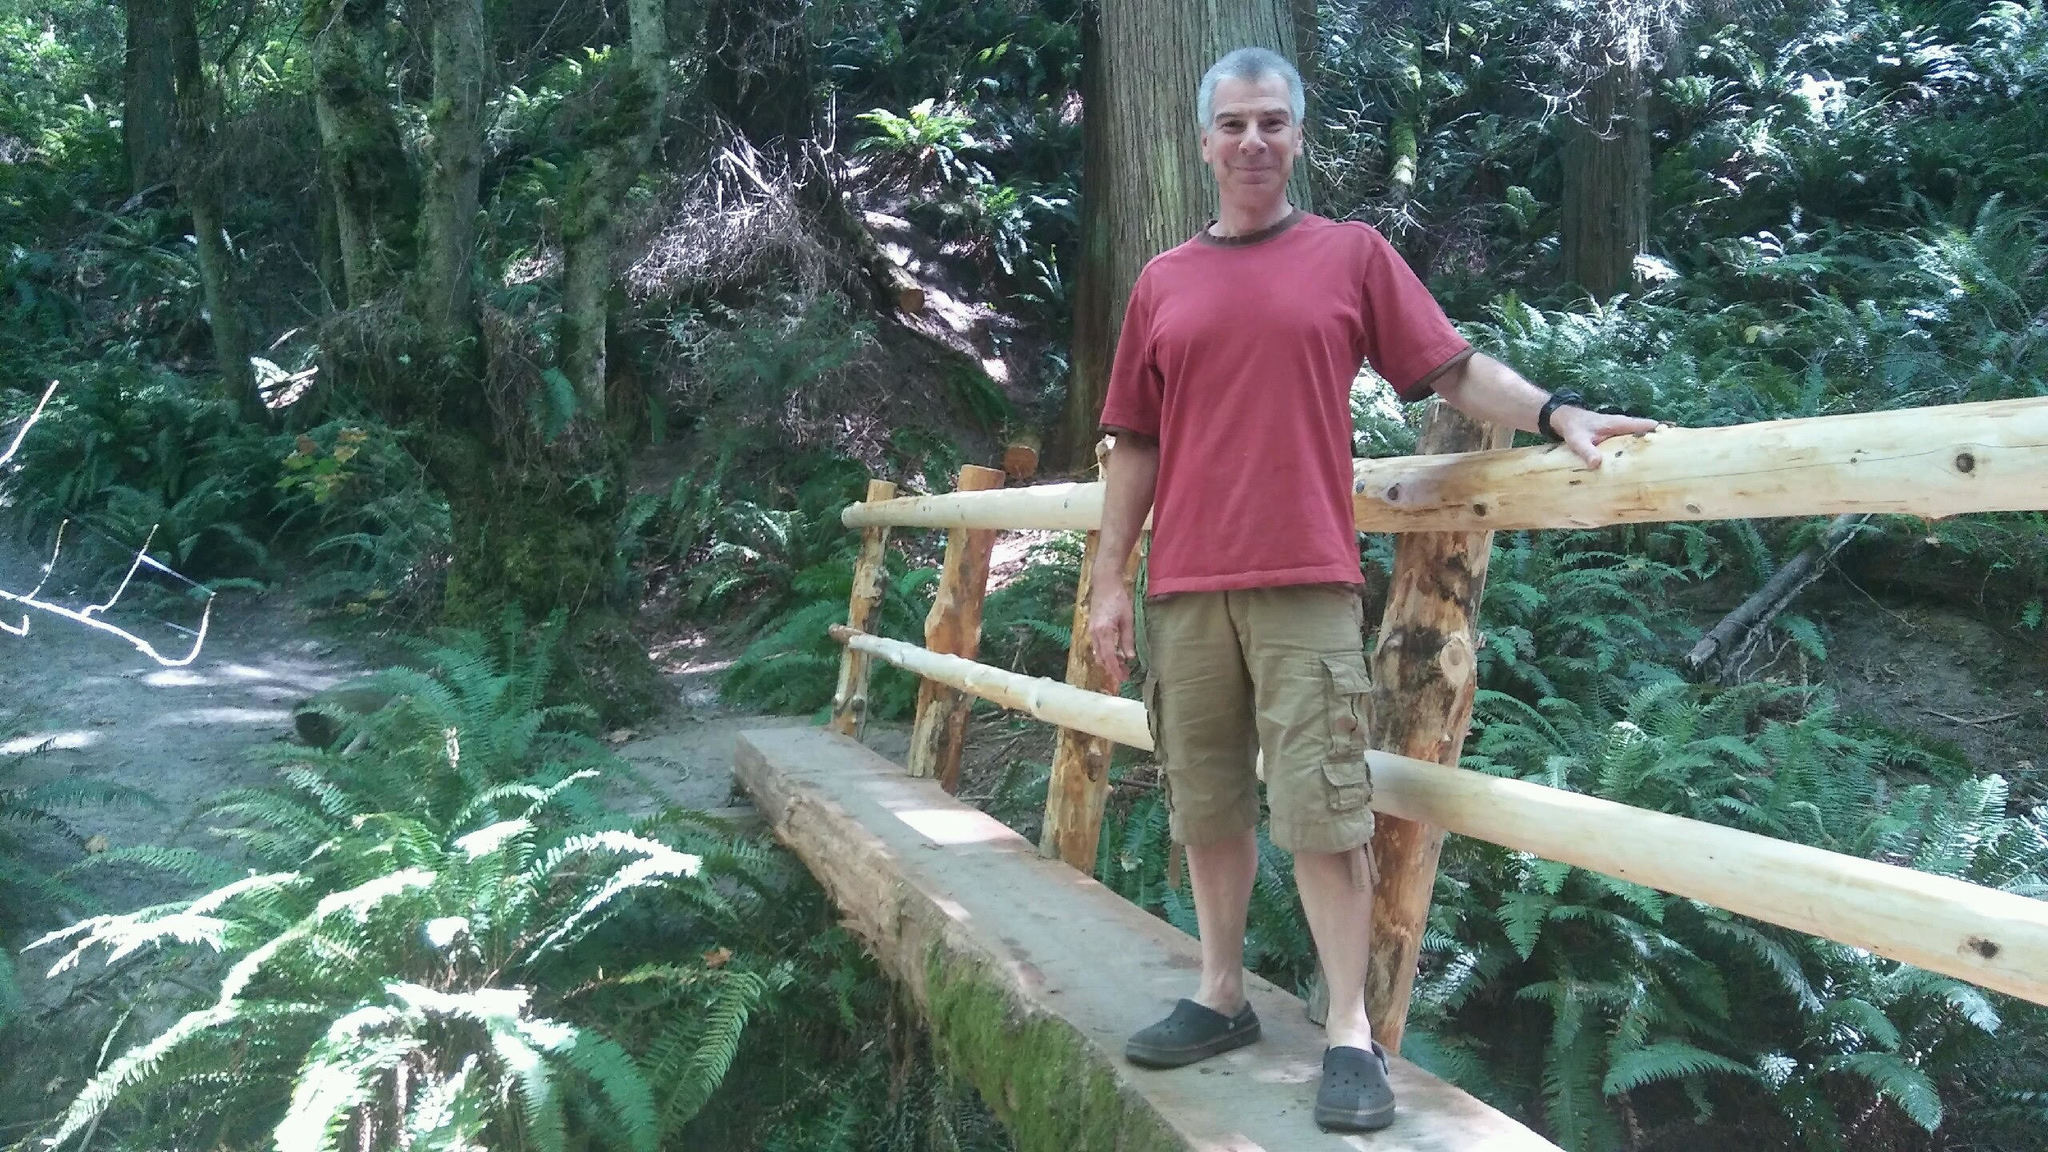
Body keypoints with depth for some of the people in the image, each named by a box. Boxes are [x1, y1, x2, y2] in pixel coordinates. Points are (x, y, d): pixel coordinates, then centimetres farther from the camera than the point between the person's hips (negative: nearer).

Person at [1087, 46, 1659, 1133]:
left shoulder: (1353, 255, 7)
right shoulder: (1162, 283, 13)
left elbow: (1454, 369, 5)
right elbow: (1135, 445, 13)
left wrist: (1557, 412, -11)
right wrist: (1108, 583, 9)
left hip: (1304, 585, -3)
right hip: (1183, 591, 3)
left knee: (1321, 813, -4)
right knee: (1207, 809, 10)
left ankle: (1350, 1031, 5)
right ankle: (1221, 995, 24)